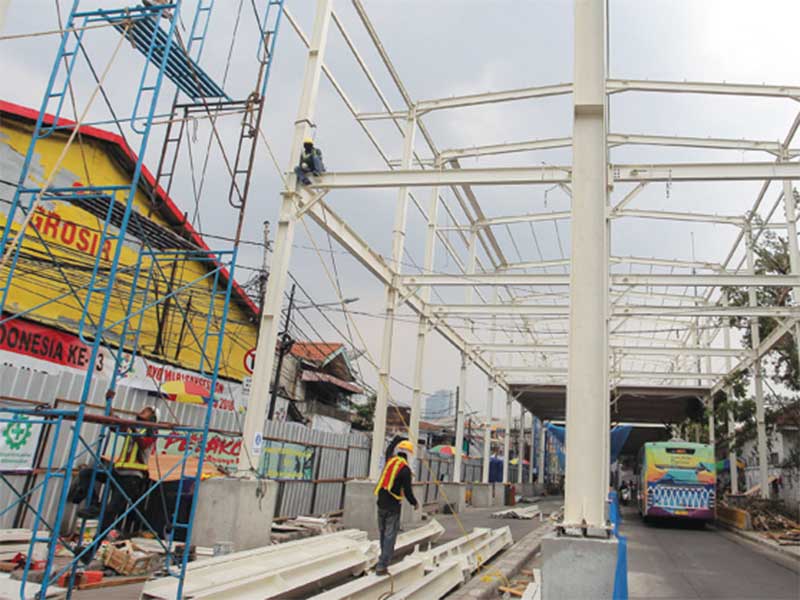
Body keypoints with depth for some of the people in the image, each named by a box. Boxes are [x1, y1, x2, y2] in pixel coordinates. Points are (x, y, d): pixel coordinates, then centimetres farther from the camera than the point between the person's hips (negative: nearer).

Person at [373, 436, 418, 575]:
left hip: (381, 503, 6)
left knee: (383, 533, 19)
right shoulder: (405, 469, -13)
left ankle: (384, 559, 31)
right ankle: (382, 566, -7)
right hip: (393, 506, -6)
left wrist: (398, 438, 40)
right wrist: (414, 502, 7)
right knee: (390, 536, -3)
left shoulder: (390, 460, 4)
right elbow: (407, 490, -11)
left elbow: (389, 449, 28)